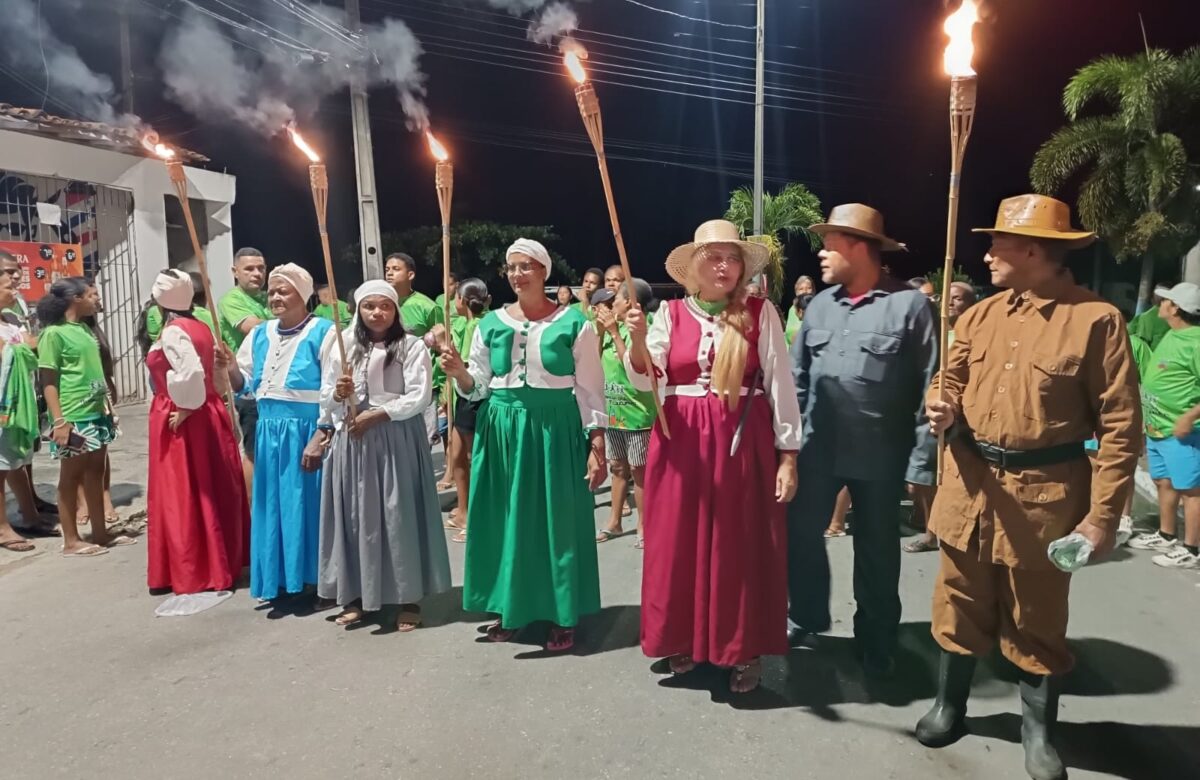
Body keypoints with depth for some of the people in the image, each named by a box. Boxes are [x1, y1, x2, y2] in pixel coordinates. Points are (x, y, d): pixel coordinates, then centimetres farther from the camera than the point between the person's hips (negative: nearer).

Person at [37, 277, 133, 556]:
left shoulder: (85, 329, 13)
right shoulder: (54, 333, -11)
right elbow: (48, 381, -13)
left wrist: (106, 407, 17)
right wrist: (59, 420, -18)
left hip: (96, 414, 8)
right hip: (73, 418, -8)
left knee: (95, 472, 12)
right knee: (71, 476, 2)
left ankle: (100, 532, 21)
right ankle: (71, 540, 11)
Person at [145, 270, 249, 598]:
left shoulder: (172, 332, -16)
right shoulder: (201, 327, 8)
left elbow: (191, 372, -30)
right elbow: (217, 365, 10)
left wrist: (185, 407, -18)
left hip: (181, 420, -8)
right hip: (209, 413, 8)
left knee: (184, 496, 1)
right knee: (212, 491, 15)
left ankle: (196, 572, 9)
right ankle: (224, 562, 25)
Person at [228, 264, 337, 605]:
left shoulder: (323, 333, -8)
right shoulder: (259, 335, 12)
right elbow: (244, 384, 16)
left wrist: (320, 438, -18)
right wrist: (228, 365, -5)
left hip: (306, 433, -6)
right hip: (269, 434, 6)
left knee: (308, 504, 0)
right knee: (274, 507, 11)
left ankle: (318, 581, 13)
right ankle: (281, 579, 24)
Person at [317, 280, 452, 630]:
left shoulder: (412, 347, -1)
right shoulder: (343, 348, 10)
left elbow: (419, 397, -9)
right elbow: (326, 401, 11)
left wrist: (376, 415, -14)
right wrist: (338, 393, -11)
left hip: (398, 441, -3)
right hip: (351, 442, 4)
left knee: (400, 516, -1)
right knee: (355, 516, 6)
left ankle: (409, 597, 9)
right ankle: (355, 594, 18)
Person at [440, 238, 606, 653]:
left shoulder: (573, 323, -3)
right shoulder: (491, 324, 7)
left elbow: (590, 390, -3)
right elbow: (477, 388, 10)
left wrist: (597, 445, -9)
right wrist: (459, 373, -11)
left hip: (555, 430, -3)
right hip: (502, 429, 3)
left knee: (557, 519, 4)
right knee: (506, 518, 10)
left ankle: (562, 615, 18)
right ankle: (510, 607, 27)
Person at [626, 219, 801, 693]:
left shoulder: (761, 314, -1)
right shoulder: (671, 315, 5)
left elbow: (781, 386, -2)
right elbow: (644, 381, -1)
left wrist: (788, 455, -6)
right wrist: (637, 340, -20)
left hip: (743, 442, -2)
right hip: (681, 442, 2)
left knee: (741, 548, 4)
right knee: (681, 544, 9)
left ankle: (745, 650, 21)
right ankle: (684, 640, 28)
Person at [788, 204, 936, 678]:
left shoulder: (909, 304, -8)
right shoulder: (820, 304, 7)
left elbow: (928, 388, -9)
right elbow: (797, 376, 10)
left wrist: (921, 459, -12)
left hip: (879, 453, -4)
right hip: (818, 447, 5)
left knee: (877, 551, 12)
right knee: (800, 534, 13)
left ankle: (876, 641, 33)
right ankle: (808, 616, 37)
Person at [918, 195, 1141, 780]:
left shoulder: (1096, 319, -11)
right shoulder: (980, 315, 5)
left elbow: (1121, 427, -11)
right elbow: (950, 379, 17)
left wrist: (1103, 515, -13)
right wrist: (943, 407, -8)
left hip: (1044, 493, -4)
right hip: (969, 483, 4)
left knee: (1036, 623, 13)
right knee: (960, 609, 16)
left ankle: (1038, 732, 34)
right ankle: (949, 706, 36)